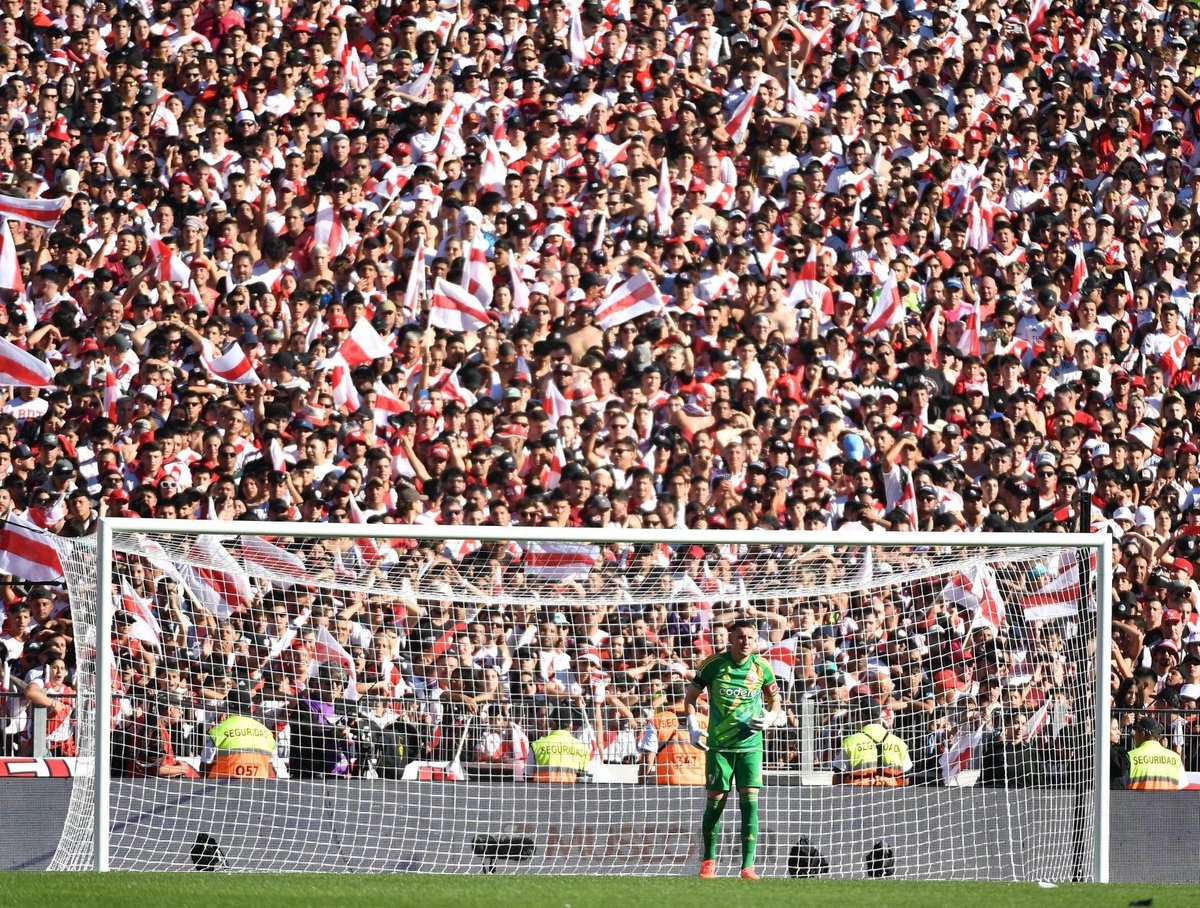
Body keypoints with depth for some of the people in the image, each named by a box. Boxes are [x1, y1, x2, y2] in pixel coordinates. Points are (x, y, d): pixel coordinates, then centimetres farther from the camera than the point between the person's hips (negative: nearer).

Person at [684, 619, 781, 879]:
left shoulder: (762, 667, 1)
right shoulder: (714, 664, -4)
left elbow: (775, 699, 14)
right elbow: (690, 697, 5)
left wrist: (769, 719, -7)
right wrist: (693, 726, -8)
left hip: (750, 744, 1)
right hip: (718, 744, -1)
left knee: (750, 801, -10)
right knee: (715, 801, 3)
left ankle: (748, 866, -11)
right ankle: (708, 860, 22)